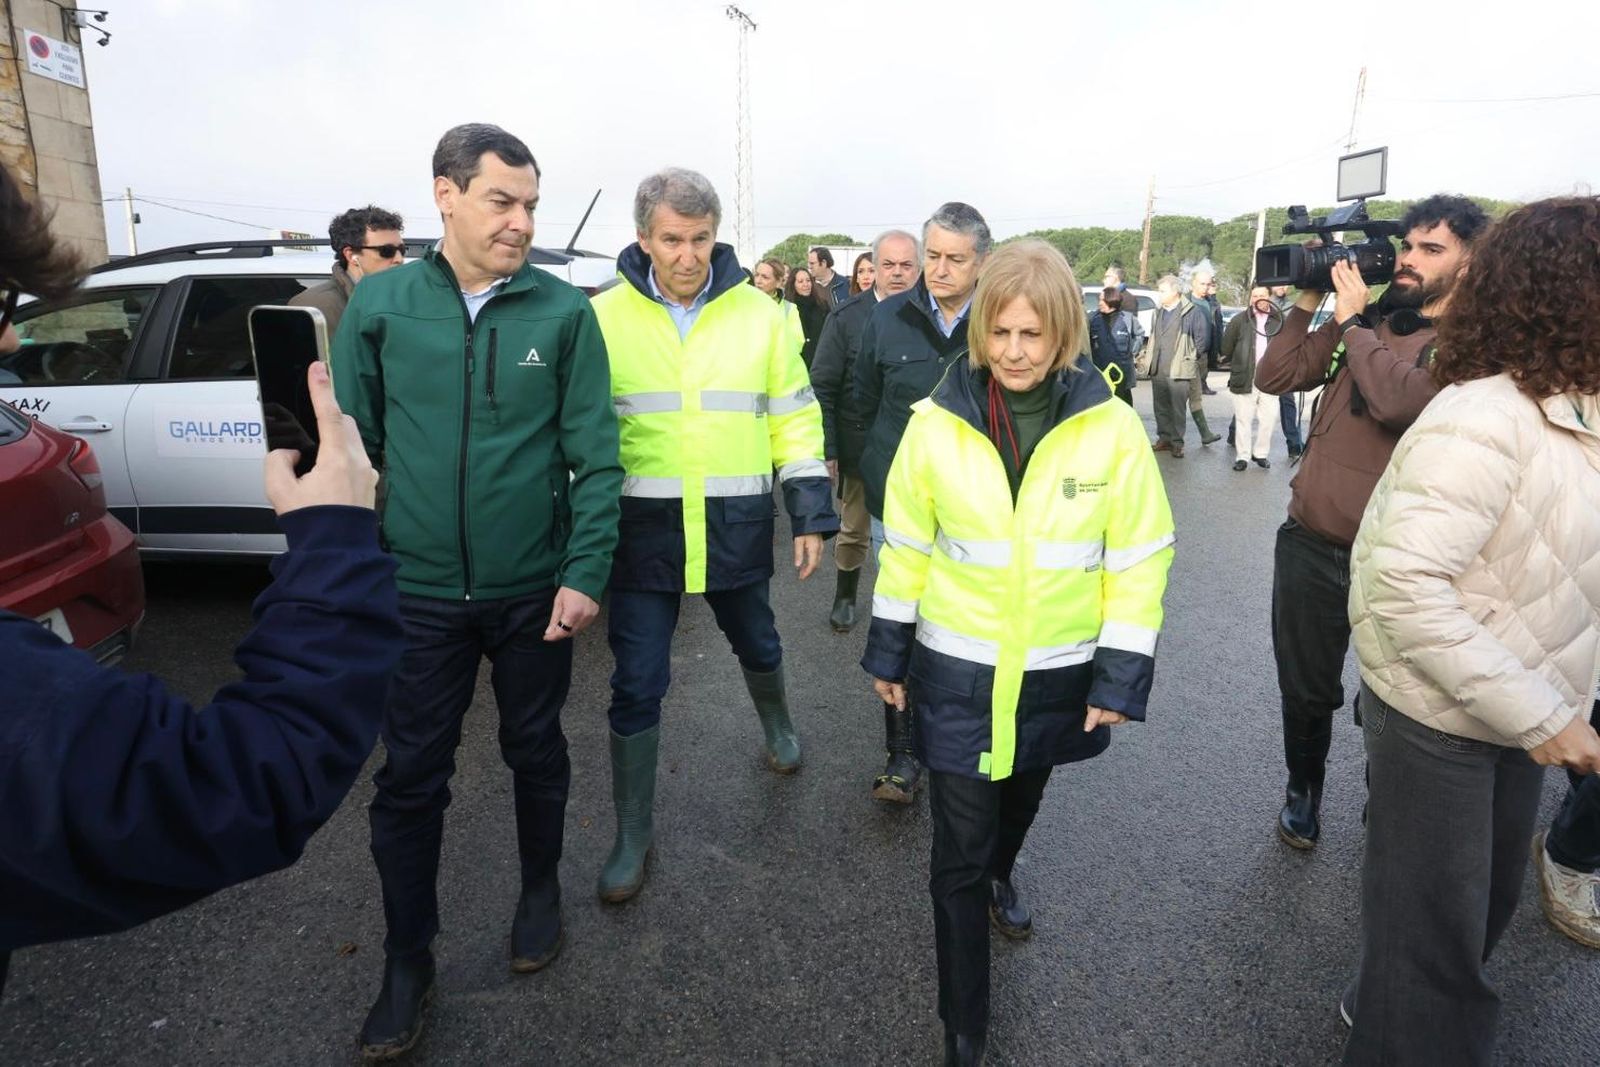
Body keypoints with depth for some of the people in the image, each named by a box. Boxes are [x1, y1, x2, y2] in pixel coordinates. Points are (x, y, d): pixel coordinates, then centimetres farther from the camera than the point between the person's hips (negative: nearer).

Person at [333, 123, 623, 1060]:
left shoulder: (564, 311, -5)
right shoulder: (381, 304, -2)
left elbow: (596, 454, -6)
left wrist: (586, 571, -11)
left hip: (536, 588, 0)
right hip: (419, 591, 1)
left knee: (537, 752, 17)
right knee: (410, 779, 10)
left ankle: (541, 891, 42)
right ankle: (409, 957, 30)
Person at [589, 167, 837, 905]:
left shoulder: (758, 314, 0)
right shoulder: (604, 317, -3)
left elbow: (794, 421, 5)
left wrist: (811, 515, 1)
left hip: (737, 527, 1)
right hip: (642, 531, -1)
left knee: (757, 646, 22)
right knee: (636, 685, 4)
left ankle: (777, 723, 55)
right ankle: (633, 831, 22)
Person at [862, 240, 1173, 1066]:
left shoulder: (1112, 427, -12)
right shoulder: (936, 422, -11)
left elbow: (1139, 557, -5)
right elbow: (906, 545, -1)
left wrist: (1122, 674, -6)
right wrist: (888, 651, 3)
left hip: (1058, 671, 2)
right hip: (959, 670, -1)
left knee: (1021, 797, 28)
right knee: (958, 848, 4)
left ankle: (998, 876, 62)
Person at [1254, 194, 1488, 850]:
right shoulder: (1368, 321, 7)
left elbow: (1398, 401, -27)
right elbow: (1274, 378, 5)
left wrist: (1351, 320, -14)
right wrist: (1308, 302, -2)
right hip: (1309, 545, 4)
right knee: (1306, 693, 16)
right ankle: (1303, 791, 41)